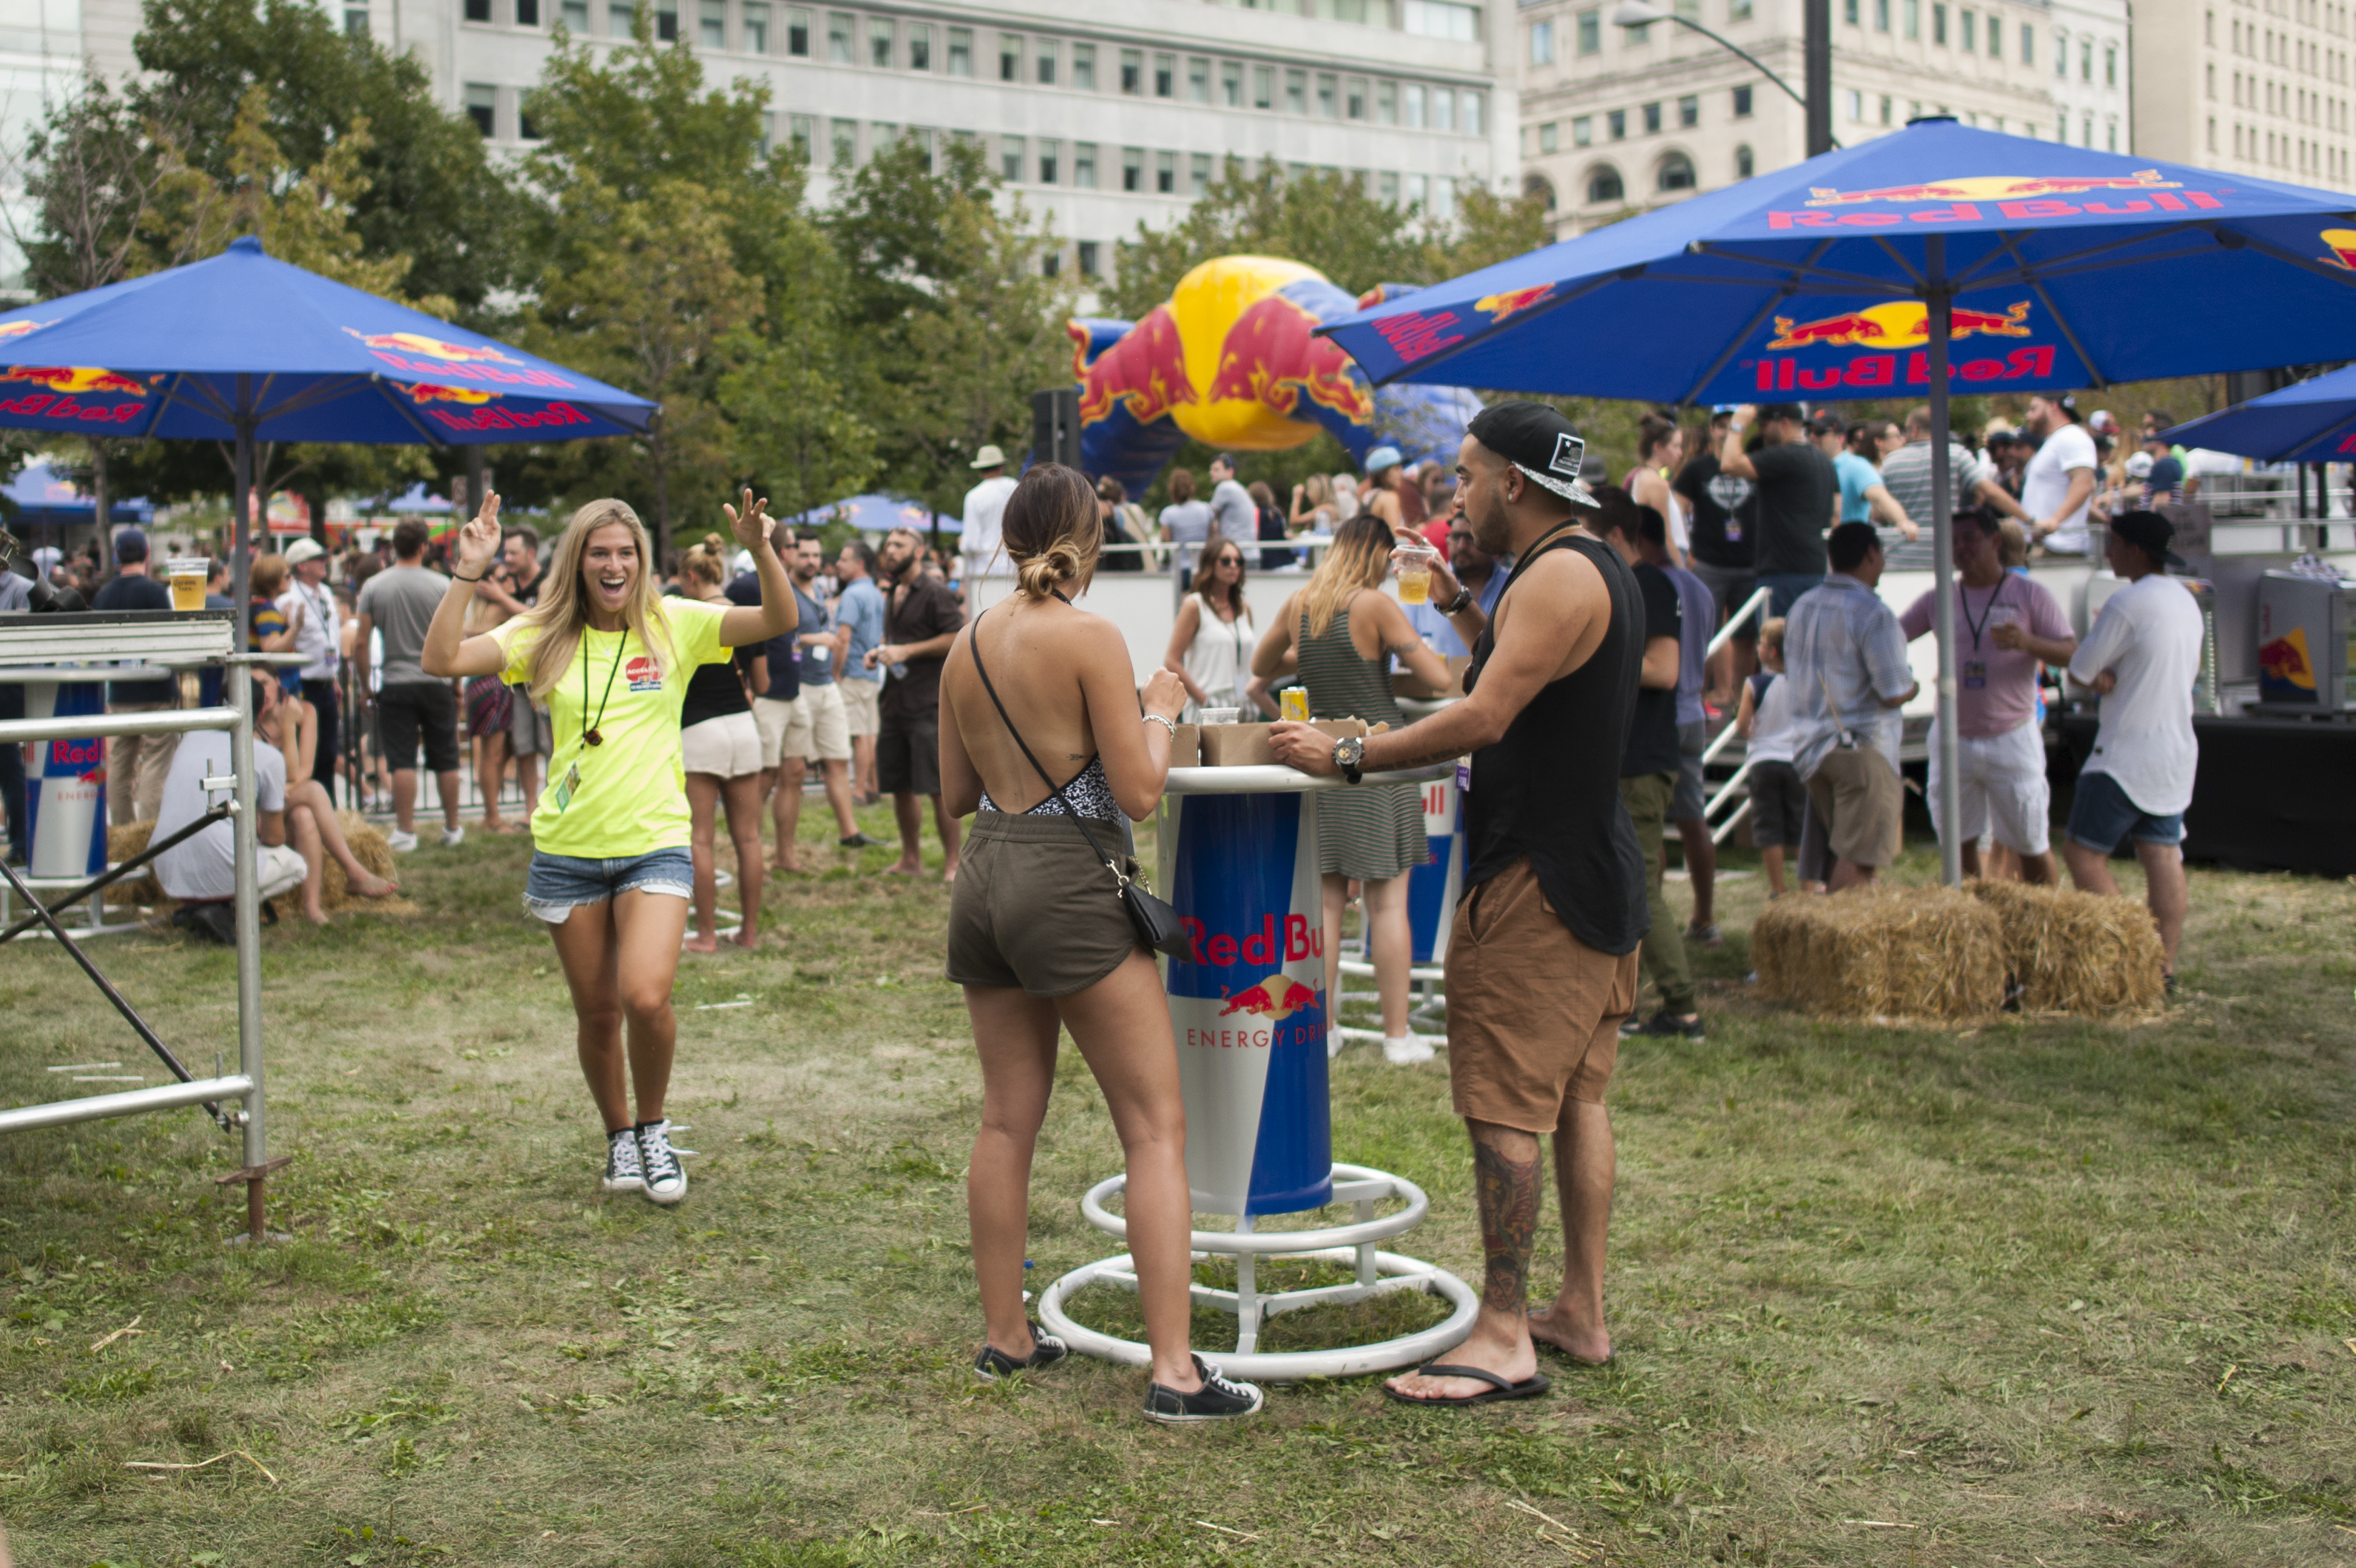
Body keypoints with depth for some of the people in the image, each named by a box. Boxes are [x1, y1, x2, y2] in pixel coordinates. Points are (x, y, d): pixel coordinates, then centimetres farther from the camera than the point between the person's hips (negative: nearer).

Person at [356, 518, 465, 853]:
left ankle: (405, 832, 0)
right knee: (446, 760, 9)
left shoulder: (374, 587, -1)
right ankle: (452, 830, 16)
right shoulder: (441, 586, -4)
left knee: (403, 762, 1)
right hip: (436, 683, 0)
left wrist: (365, 686, 9)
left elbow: (361, 643, -2)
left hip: (395, 684, 0)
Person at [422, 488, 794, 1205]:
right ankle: (619, 1137, 35)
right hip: (567, 851, 2)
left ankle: (653, 1128, 9)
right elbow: (440, 661, -6)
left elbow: (780, 621, -9)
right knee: (597, 1014, 10)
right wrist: (468, 572, -14)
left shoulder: (674, 625, -1)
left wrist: (760, 551, -25)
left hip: (655, 847, -2)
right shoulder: (544, 635, 3)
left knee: (647, 998, -19)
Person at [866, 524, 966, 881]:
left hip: (928, 703, -8)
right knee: (899, 786, 10)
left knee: (939, 788, -8)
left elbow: (957, 637, -14)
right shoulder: (892, 595, 19)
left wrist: (906, 651, -16)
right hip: (895, 701, 8)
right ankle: (910, 859, 20)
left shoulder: (935, 592, -6)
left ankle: (952, 862, -3)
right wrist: (878, 652, 11)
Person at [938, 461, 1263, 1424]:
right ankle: (1174, 1370, -6)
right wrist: (1160, 711, 4)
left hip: (985, 876, 7)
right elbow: (1139, 792, -12)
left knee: (1008, 1118, 15)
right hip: (1069, 884, -7)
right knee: (1156, 1126, -3)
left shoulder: (968, 646, 8)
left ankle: (1005, 1336, 23)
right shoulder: (1090, 638, -11)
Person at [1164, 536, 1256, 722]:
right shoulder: (1194, 606, -1)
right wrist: (1203, 699, -11)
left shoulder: (1244, 609, 16)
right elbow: (1171, 663, -7)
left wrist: (1252, 689, 5)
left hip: (1243, 706, 5)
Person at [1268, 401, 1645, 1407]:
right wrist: (1462, 612, 16)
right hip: (1598, 879, 11)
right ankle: (1581, 1313, 21)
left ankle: (1503, 1340, -6)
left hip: (1536, 882, -11)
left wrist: (1347, 756, -18)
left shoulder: (1556, 578, -16)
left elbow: (1483, 720, -23)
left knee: (1504, 1107, -8)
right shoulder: (1597, 571, 17)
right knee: (1575, 1098, 14)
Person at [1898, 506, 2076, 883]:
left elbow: (2073, 653, -6)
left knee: (2031, 845, 1)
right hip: (1952, 739, 3)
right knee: (1958, 842, 7)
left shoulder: (2028, 594, -1)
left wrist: (2029, 642, -25)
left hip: (2012, 738, -3)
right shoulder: (1939, 600, 8)